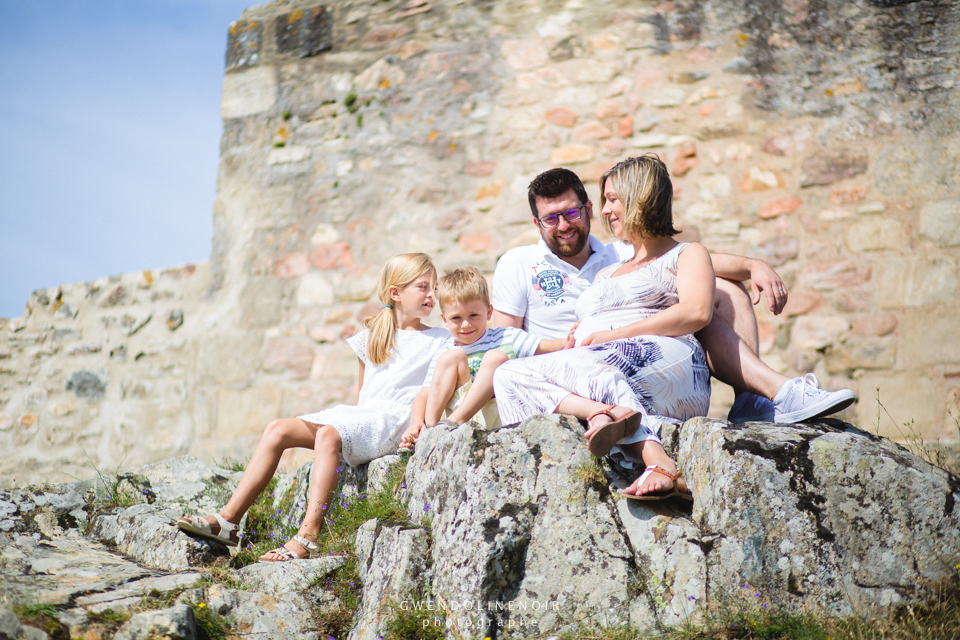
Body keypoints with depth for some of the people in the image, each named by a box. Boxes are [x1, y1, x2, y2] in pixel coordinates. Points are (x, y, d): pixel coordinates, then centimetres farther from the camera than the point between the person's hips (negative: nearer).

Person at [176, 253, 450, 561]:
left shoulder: (439, 341, 7)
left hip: (394, 420, -6)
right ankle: (228, 519, -14)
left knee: (328, 433, -35)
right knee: (278, 429, -12)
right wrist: (355, 419, 8)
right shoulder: (371, 338, 22)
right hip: (361, 416, 6)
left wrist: (418, 424, -19)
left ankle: (308, 537, -40)